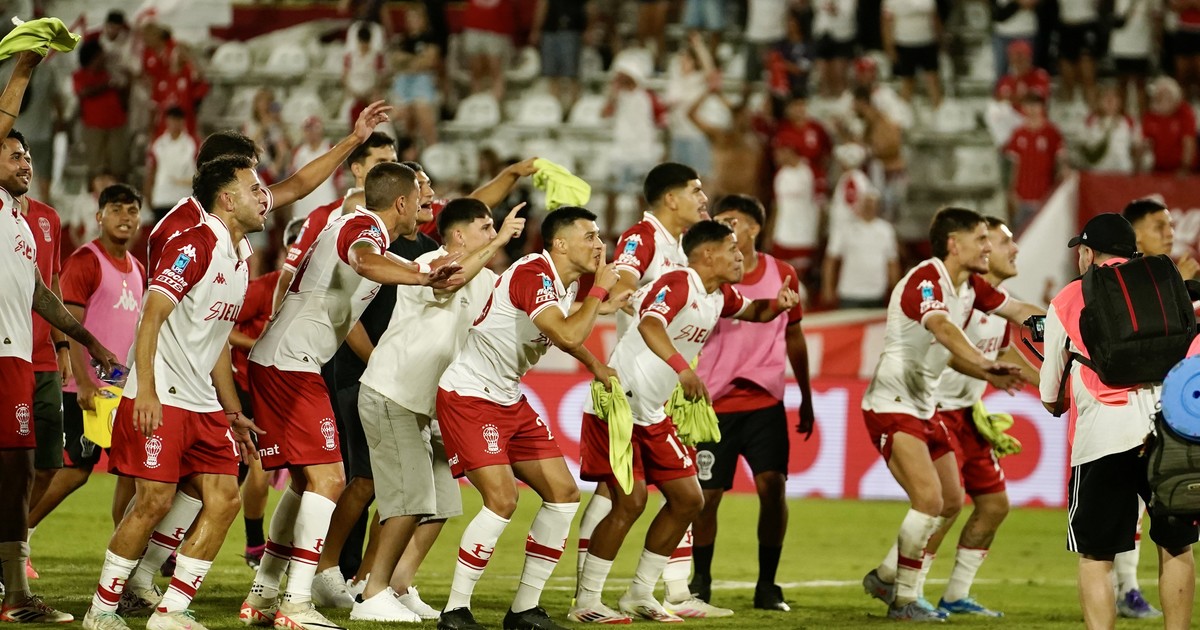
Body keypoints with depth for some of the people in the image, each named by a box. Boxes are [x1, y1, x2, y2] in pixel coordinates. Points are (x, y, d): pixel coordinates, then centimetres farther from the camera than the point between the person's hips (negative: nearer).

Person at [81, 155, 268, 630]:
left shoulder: (239, 262, 17)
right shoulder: (196, 244, -11)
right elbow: (153, 313, -19)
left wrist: (233, 411, 23)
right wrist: (145, 389, -27)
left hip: (203, 404, 9)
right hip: (160, 399, -9)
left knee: (224, 499, -1)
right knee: (155, 500, -11)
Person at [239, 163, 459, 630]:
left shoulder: (356, 226, 18)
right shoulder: (366, 228, -12)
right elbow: (366, 262, -39)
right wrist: (425, 277, -54)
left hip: (275, 362, 10)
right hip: (292, 363, -10)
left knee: (307, 482, 16)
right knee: (327, 480, -13)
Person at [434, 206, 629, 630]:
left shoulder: (568, 282, 7)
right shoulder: (532, 274, -22)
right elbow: (568, 336, -35)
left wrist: (595, 365, 18)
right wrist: (599, 291, -22)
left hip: (510, 401, 10)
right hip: (468, 397, -10)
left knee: (563, 493, 4)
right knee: (502, 499, -21)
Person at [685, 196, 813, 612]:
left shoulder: (782, 274, 3)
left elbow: (794, 336, 14)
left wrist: (806, 398, 18)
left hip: (766, 402, 2)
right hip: (715, 403, -2)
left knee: (773, 485, -9)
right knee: (707, 494, 0)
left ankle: (767, 586, 2)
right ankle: (700, 582, 19)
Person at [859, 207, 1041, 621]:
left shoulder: (970, 287, 6)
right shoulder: (925, 281, -21)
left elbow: (1018, 311, 15)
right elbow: (942, 327, -40)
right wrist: (984, 364, -55)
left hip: (924, 407, 10)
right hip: (891, 404, -10)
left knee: (951, 501, 13)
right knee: (929, 498, -19)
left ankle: (885, 577, 27)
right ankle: (904, 601, -9)